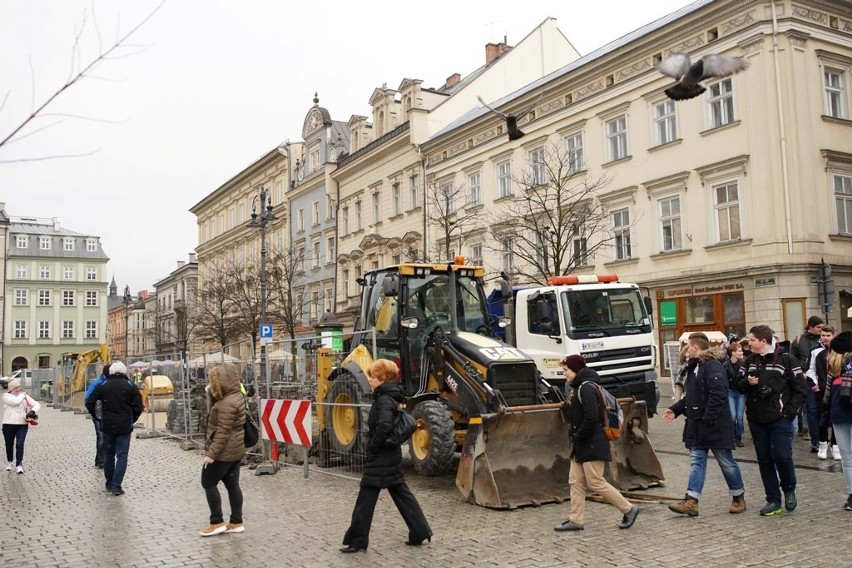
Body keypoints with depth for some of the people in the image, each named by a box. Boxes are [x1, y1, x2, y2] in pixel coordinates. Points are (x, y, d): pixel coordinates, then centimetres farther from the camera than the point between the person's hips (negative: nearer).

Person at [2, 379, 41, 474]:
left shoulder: (25, 396, 9)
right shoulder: (6, 396, -1)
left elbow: (37, 405, 5)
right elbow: (15, 402, -21)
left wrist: (32, 411, -14)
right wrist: (22, 395, -4)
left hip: (22, 424, 1)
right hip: (9, 424, -1)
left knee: (19, 444, -11)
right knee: (9, 445, 13)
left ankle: (18, 465, -10)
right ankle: (9, 462, 36)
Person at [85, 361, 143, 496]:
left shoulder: (102, 386, 4)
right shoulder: (130, 386, -2)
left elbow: (90, 404, 0)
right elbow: (138, 407, -7)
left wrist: (97, 418, 11)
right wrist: (131, 420, 7)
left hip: (107, 427, 3)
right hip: (124, 427, -2)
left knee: (108, 455, 15)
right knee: (122, 456, 0)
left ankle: (109, 485, 21)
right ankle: (116, 486, -7)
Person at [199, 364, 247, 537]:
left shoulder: (227, 403, -22)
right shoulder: (236, 396, 8)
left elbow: (223, 432, -24)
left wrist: (211, 453, -22)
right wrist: (212, 392, 5)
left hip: (224, 452, -10)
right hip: (235, 450, 10)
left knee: (208, 483, 2)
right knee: (232, 485, 11)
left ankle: (217, 522, 6)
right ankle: (236, 522, 15)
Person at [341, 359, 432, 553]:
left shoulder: (384, 399, -19)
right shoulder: (391, 397, 11)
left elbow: (384, 426, -35)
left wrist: (373, 447, -20)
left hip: (380, 458, -10)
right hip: (391, 455, 10)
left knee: (366, 499, -1)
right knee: (401, 493, 14)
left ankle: (356, 541, 8)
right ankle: (420, 532, 18)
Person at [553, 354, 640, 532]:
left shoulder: (587, 388, -18)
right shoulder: (578, 388, 14)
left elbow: (591, 418, -26)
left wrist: (578, 436, -16)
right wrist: (575, 435, 11)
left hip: (592, 445, -10)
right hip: (581, 445, 10)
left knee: (596, 483, -4)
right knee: (575, 481, 9)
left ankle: (629, 509, 8)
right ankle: (575, 520, 14)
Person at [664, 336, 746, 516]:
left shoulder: (713, 366, -16)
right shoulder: (695, 367, 16)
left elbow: (718, 395, -26)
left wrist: (708, 419, -26)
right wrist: (675, 409, 9)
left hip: (715, 426, -9)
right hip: (697, 427, 9)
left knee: (726, 462, 6)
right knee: (696, 462, 3)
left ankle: (739, 497, 23)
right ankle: (691, 502, 0)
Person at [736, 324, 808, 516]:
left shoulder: (786, 360, -6)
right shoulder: (750, 361, 10)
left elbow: (800, 389, -5)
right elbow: (739, 385, 15)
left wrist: (790, 412, -11)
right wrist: (747, 382, -8)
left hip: (780, 419, -5)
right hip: (756, 419, 5)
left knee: (782, 456, -9)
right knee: (764, 459, 7)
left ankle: (789, 490, 19)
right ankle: (773, 500, 16)